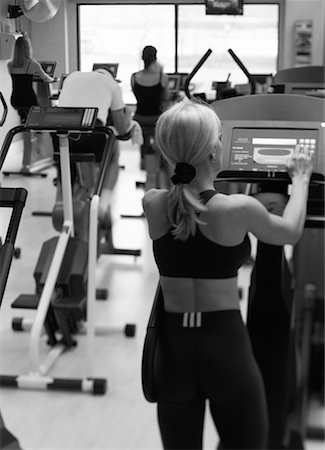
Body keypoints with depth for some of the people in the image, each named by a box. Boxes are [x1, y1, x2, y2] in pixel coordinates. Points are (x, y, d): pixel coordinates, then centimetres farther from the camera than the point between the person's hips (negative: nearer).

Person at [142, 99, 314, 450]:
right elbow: (291, 233, 7)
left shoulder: (152, 204, -6)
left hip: (173, 349, 4)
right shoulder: (238, 209, -14)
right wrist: (300, 179, 22)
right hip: (226, 346, -3)